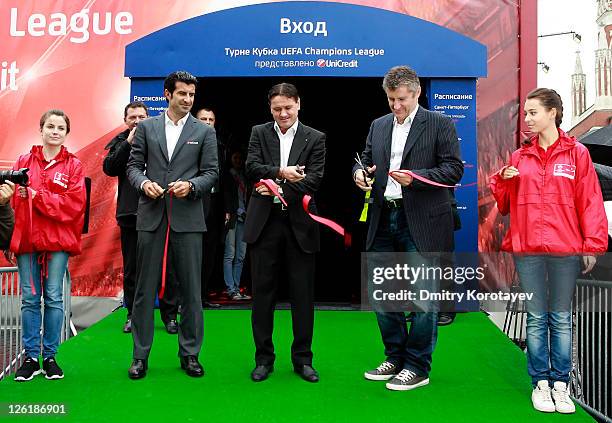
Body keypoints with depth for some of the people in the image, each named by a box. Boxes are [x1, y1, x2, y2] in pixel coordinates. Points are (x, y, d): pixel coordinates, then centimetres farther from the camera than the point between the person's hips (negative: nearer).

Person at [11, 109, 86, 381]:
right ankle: (31, 357, 13)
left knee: (53, 297, 2)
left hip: (58, 239, -1)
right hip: (26, 237, 2)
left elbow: (74, 204, -6)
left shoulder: (73, 165, 4)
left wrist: (36, 195, -12)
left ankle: (50, 356, 12)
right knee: (29, 298, 4)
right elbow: (13, 199, 8)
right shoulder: (24, 161, 10)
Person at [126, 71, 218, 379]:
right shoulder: (146, 127, 11)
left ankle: (189, 353, 16)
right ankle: (141, 355, 14)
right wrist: (144, 183, -12)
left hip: (187, 218, 0)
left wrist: (191, 185, -14)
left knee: (190, 289, 3)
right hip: (152, 216, 1)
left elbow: (211, 172, 5)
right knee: (145, 287, 4)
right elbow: (133, 165, 9)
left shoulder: (204, 132, 9)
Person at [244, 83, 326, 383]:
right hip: (265, 223, 1)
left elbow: (314, 179, -6)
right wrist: (280, 172, -20)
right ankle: (264, 358, 17)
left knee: (303, 294, 5)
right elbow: (252, 167, -5)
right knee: (262, 292, 5)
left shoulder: (315, 138, 5)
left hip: (299, 224, -1)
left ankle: (302, 358, 18)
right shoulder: (259, 133, 9)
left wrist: (279, 189, -15)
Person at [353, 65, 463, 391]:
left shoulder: (440, 125, -1)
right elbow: (366, 159, 21)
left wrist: (415, 177, -19)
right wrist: (360, 172, -3)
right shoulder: (379, 126, 15)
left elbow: (454, 169, -7)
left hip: (422, 223, -6)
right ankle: (395, 358, 27)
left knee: (423, 298, 0)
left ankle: (417, 368, 13)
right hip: (384, 221, 6)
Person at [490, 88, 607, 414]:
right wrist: (503, 180, -5)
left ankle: (560, 384, 15)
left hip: (565, 249, -2)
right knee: (536, 318, 7)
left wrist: (592, 246, -6)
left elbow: (590, 202, -1)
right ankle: (540, 383, 16)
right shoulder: (520, 157, 10)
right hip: (527, 248, 2)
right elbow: (505, 204, 14)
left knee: (561, 319, 6)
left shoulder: (576, 153, 2)